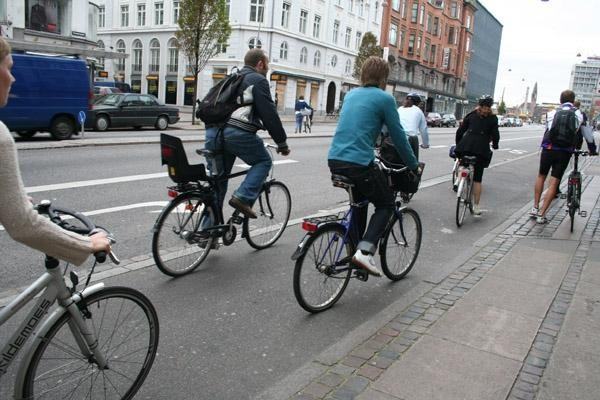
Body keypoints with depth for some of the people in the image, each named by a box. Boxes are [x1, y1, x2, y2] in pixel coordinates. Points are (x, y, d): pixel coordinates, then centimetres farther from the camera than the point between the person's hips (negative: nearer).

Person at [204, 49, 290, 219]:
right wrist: (282, 143, 5)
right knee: (264, 161, 13)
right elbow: (269, 114, -2)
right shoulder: (258, 80, 5)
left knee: (217, 180, 13)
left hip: (213, 131, 8)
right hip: (237, 132, -7)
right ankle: (243, 198, -5)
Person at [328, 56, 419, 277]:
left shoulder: (351, 94, 18)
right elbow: (398, 136, 2)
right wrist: (413, 165, 15)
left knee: (360, 199, 29)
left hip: (335, 160, 7)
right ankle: (365, 251, -6)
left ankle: (353, 249, 29)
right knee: (386, 204, 12)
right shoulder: (384, 98, -2)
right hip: (359, 164, -7)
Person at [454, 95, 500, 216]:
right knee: (477, 178, 4)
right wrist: (495, 145, 23)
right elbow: (495, 135, 4)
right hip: (481, 149, -1)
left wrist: (458, 145, 20)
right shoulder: (493, 118, 7)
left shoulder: (471, 115, 13)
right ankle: (476, 207, 6)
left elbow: (460, 131, 9)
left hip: (465, 146, 1)